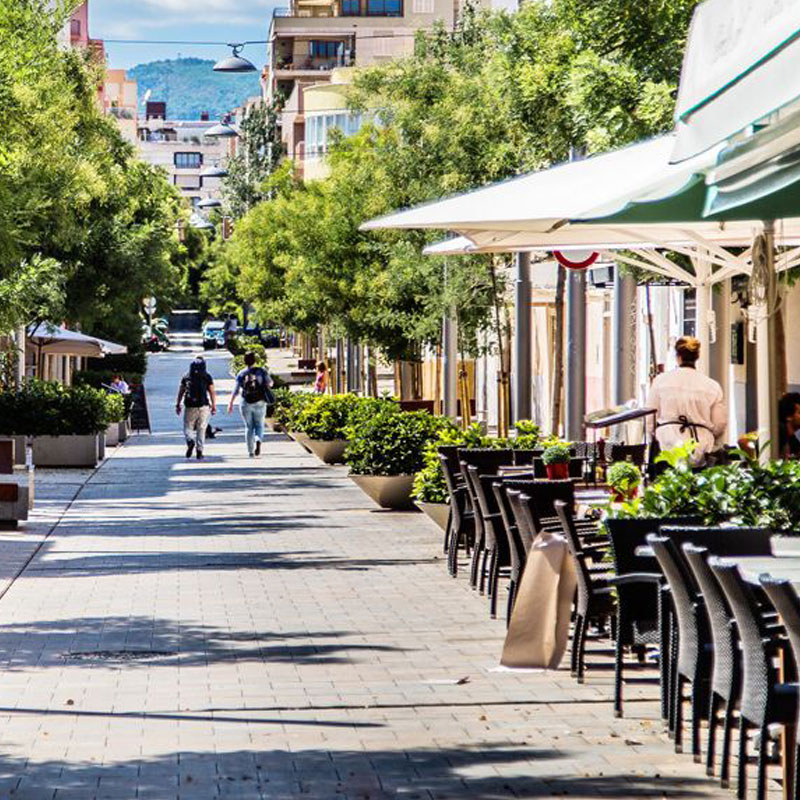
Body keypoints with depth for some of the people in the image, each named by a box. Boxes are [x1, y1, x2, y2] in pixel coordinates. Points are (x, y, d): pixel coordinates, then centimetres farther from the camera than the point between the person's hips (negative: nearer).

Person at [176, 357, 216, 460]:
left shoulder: (186, 376, 5)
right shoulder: (207, 377, 2)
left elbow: (181, 392, 8)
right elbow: (212, 392, -2)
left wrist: (178, 405, 15)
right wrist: (214, 406, 2)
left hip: (190, 406, 0)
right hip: (204, 406, 0)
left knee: (188, 428, 7)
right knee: (201, 429, 8)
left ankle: (190, 441, -22)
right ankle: (199, 451, 2)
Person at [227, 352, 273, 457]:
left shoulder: (241, 374, -4)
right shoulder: (261, 371, -4)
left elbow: (236, 390, -8)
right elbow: (270, 383, -6)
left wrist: (230, 403, -6)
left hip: (246, 404, 0)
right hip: (259, 403, 0)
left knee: (249, 427, 12)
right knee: (259, 425, 11)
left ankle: (250, 451, 10)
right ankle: (258, 440, -21)